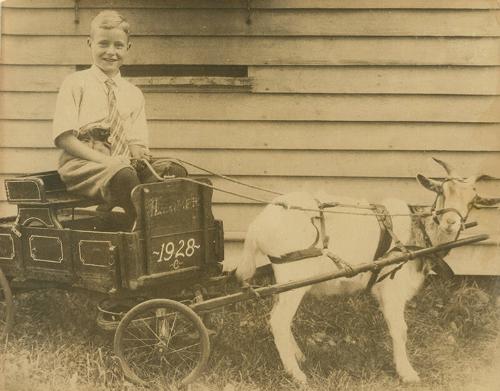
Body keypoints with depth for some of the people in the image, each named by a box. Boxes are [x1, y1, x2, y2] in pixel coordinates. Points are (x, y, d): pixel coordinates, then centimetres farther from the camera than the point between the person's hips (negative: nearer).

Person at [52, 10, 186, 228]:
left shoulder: (133, 94, 18)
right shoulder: (75, 84, 4)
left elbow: (136, 141, 13)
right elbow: (64, 138, -5)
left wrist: (138, 153, -14)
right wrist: (104, 160, -18)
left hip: (124, 164, 5)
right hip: (81, 165, -5)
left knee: (175, 172, -20)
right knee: (123, 175, -37)